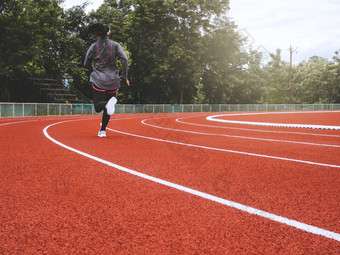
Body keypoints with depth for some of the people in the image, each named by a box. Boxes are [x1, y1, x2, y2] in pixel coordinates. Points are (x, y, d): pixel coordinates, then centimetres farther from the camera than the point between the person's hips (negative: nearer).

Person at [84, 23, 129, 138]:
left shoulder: (94, 46, 3)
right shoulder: (115, 45, 3)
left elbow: (86, 64, 6)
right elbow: (124, 60, -8)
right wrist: (124, 77, -1)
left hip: (98, 80, -1)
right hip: (113, 80, 1)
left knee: (98, 107, -1)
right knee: (107, 108, 15)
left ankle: (108, 103, -33)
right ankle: (103, 130, 12)